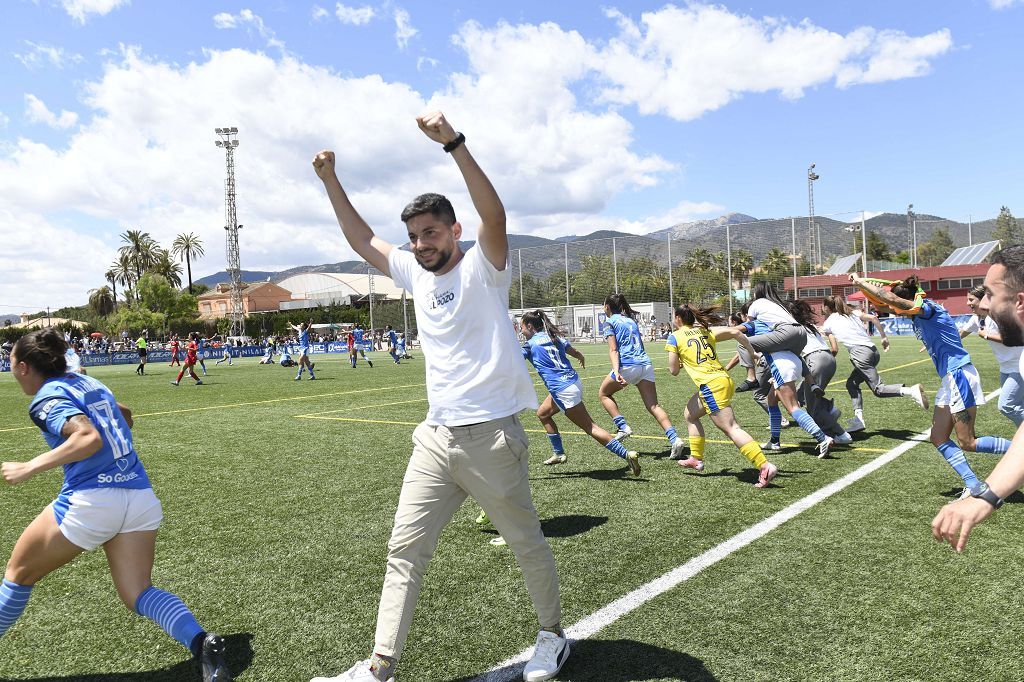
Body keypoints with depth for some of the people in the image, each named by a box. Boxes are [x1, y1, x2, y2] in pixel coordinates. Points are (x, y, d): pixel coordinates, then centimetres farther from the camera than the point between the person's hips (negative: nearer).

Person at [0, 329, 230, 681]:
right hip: (141, 497, 6)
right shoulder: (88, 382, 16)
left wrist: (29, 467, -17)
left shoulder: (46, 398, -6)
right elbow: (124, 417, 34)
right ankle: (201, 642, -16)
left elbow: (89, 438, -23)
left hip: (89, 502, -6)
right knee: (138, 593, 6)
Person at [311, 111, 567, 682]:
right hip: (437, 437, 6)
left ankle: (553, 635, 33)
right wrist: (331, 180, 13)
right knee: (405, 551, 6)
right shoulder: (417, 273, 11)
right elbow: (362, 239, 20)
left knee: (528, 544, 11)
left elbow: (494, 214, -27)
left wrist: (454, 142, -34)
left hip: (491, 436, -6)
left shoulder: (482, 269, -8)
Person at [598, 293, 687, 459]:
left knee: (604, 393, 17)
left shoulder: (609, 322, 5)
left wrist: (616, 372, -18)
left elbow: (613, 349, -8)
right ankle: (675, 439, -16)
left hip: (627, 365, -6)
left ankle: (623, 427, 2)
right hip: (646, 364, 6)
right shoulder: (630, 319, 25)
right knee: (653, 406, 1)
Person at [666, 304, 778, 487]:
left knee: (731, 428, -11)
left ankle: (765, 467, -21)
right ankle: (696, 459, 30)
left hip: (710, 385, -8)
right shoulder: (706, 331, 18)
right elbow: (735, 332, 5)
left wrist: (680, 362, 24)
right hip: (724, 379, 8)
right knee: (690, 414, 25)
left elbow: (674, 371, 2)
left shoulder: (674, 337, 3)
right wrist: (752, 352, 12)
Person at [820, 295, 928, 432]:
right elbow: (873, 318, 8)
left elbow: (835, 349, 9)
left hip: (860, 353, -7)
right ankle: (858, 417, 6)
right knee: (851, 383, 18)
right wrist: (884, 337, 13)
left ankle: (912, 391, -34)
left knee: (878, 389, -11)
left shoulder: (827, 324, 11)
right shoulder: (852, 313, 24)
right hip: (873, 350, 7)